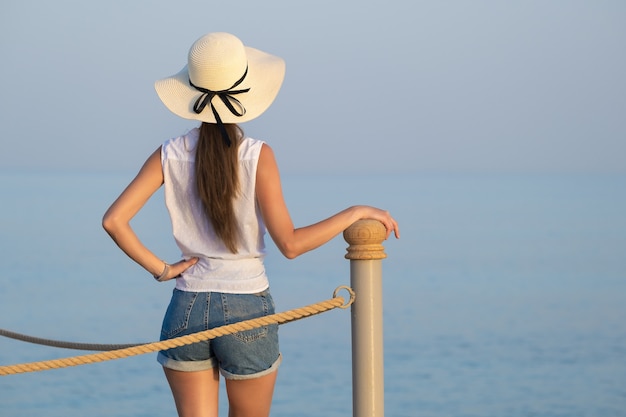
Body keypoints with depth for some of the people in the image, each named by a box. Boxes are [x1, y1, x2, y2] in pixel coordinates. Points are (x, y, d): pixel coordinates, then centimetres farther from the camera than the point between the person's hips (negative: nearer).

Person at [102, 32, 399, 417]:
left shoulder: (170, 156, -1)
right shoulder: (257, 156, -11)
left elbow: (114, 220, -8)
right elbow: (290, 243, -13)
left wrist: (160, 269, 0)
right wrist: (356, 213, -4)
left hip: (187, 309, 2)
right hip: (247, 312, -2)